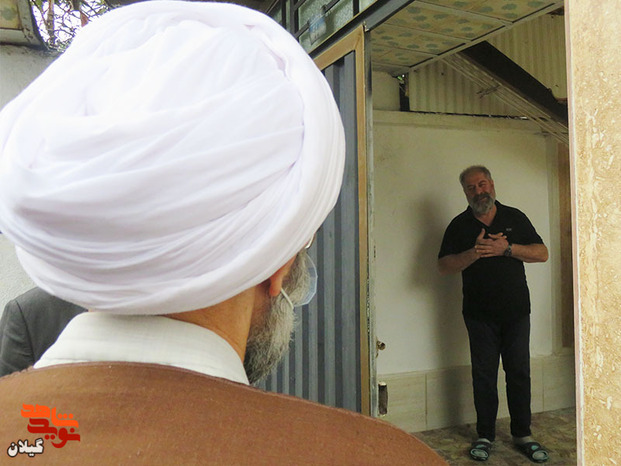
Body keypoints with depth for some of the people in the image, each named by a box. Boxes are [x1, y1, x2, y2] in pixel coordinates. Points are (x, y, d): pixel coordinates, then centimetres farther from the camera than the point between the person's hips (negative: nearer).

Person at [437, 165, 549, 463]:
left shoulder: (515, 218, 8)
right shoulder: (459, 225, 4)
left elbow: (542, 253, 3)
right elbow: (443, 266, -3)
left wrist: (507, 248, -12)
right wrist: (475, 253, -18)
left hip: (516, 310, 1)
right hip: (480, 314, -1)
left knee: (519, 372, 5)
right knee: (484, 374, 4)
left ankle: (522, 435, 19)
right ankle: (485, 436, 16)